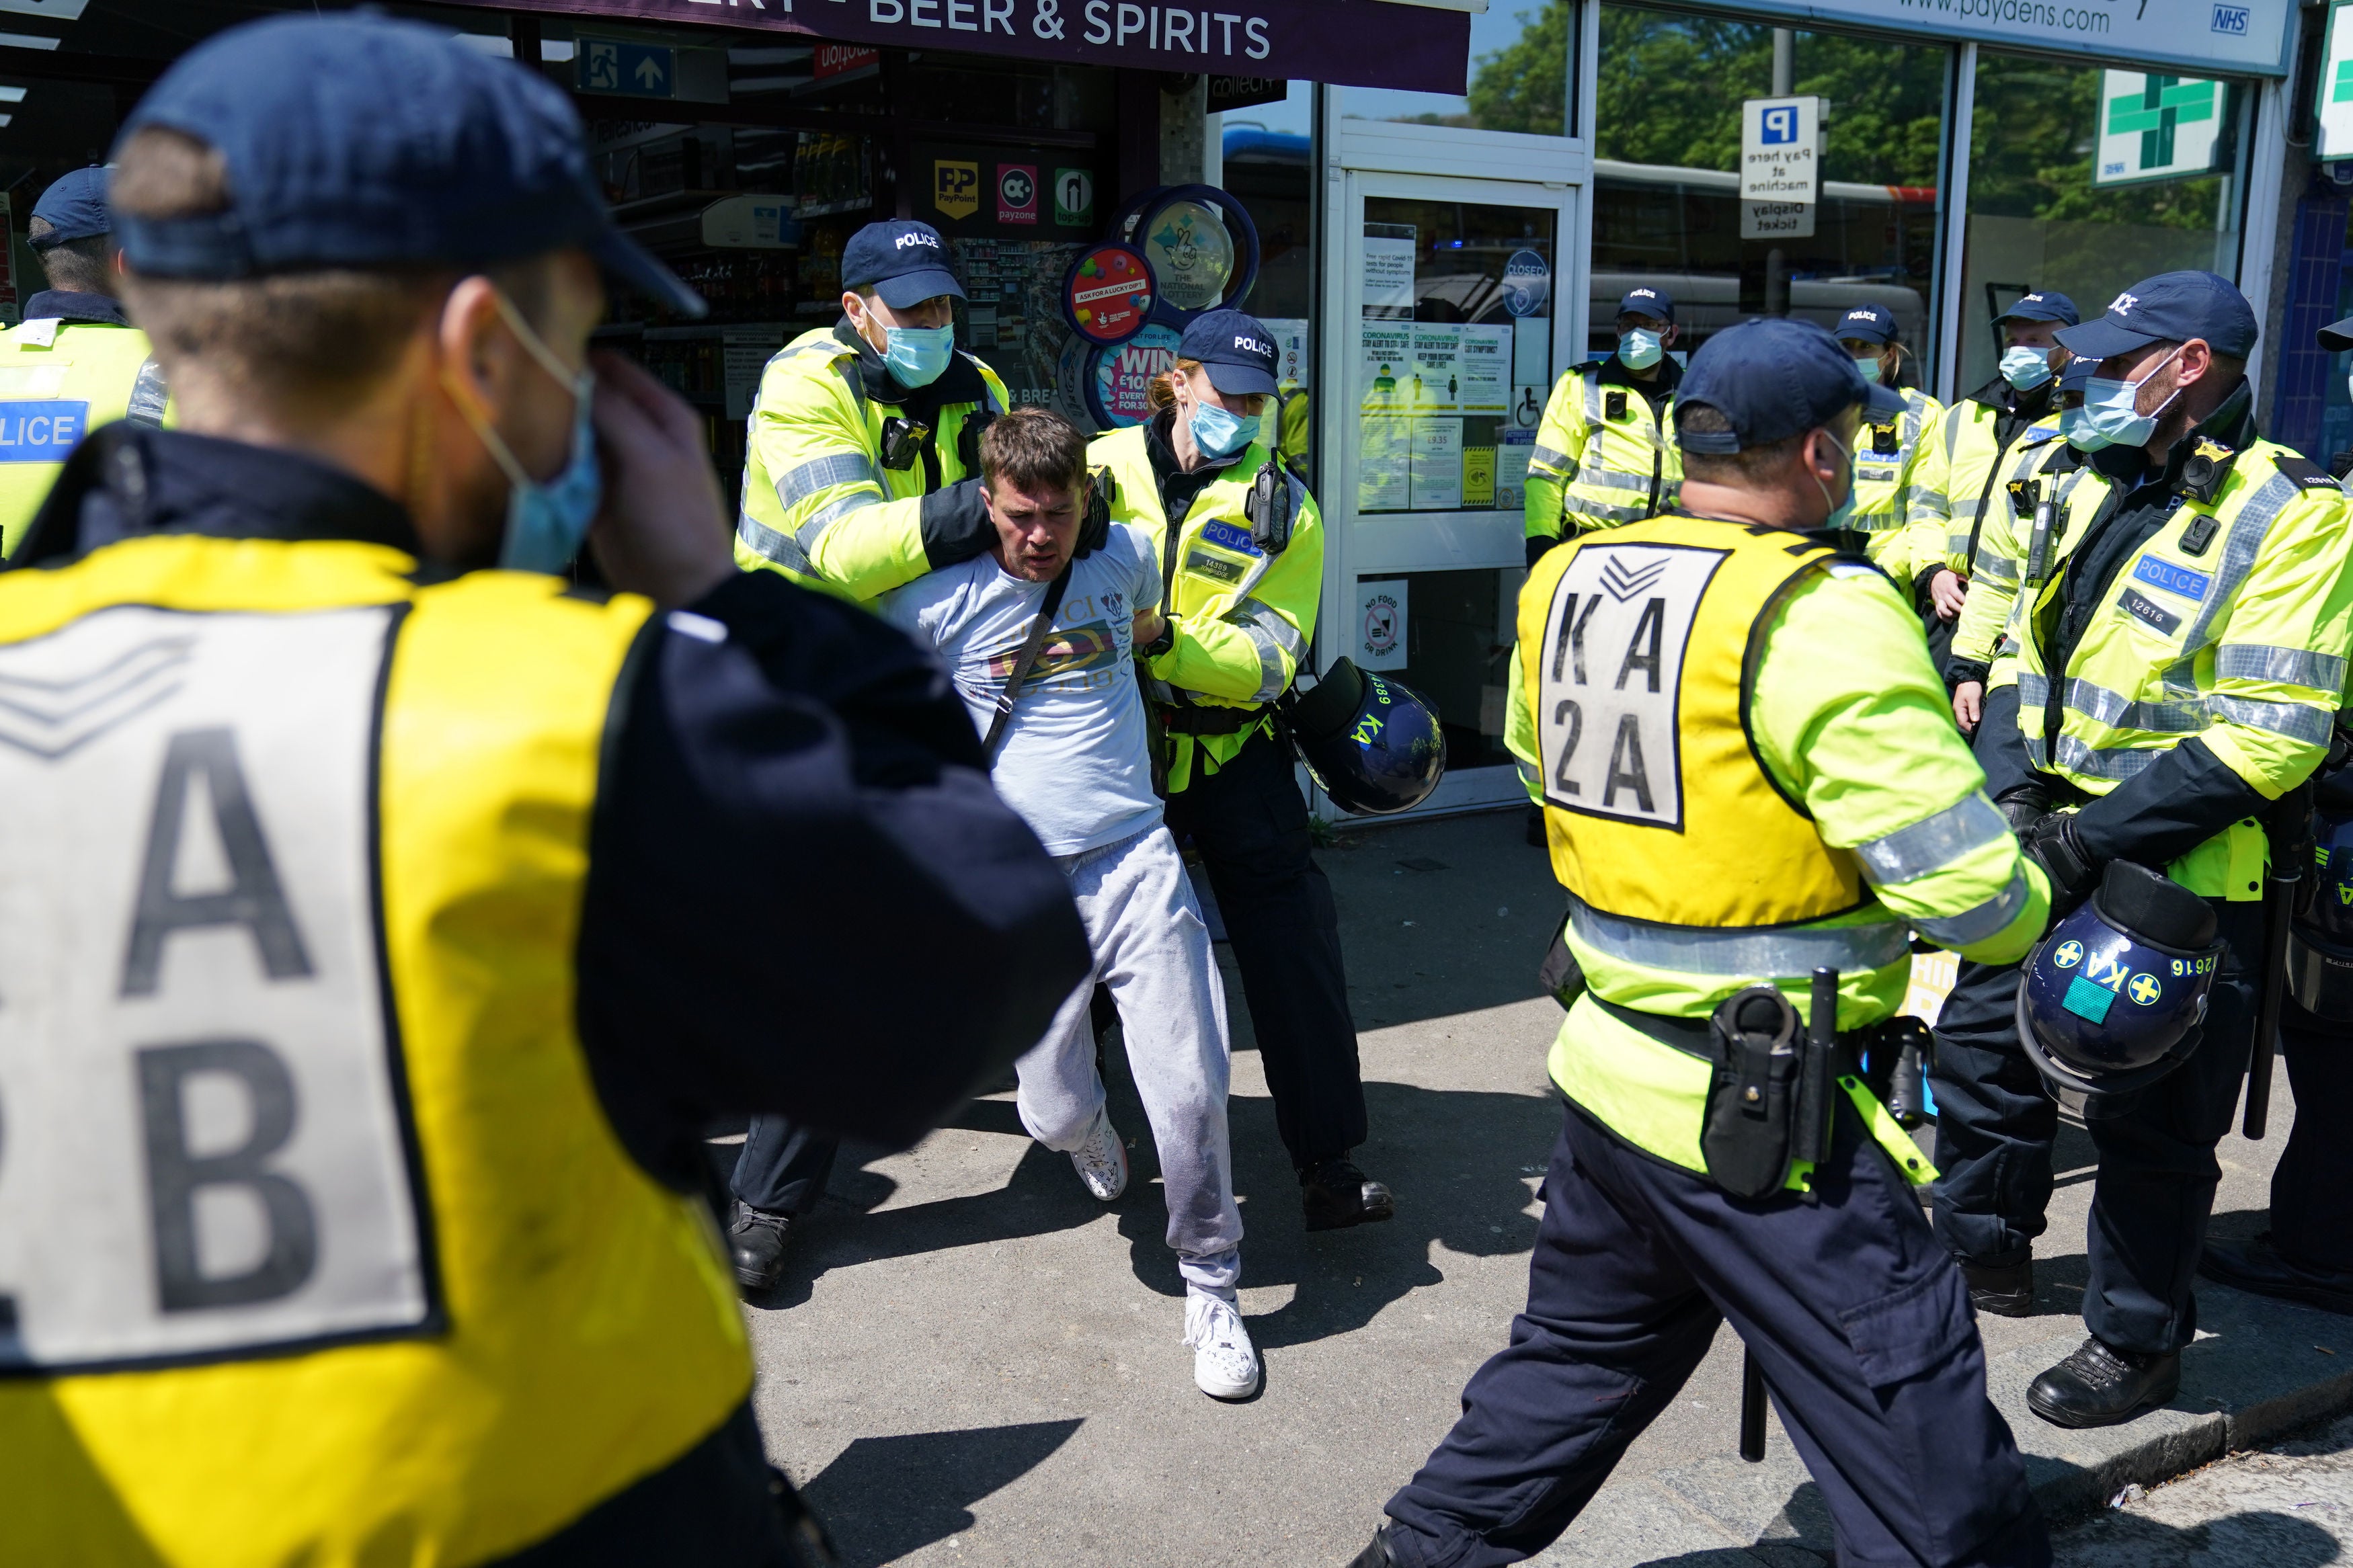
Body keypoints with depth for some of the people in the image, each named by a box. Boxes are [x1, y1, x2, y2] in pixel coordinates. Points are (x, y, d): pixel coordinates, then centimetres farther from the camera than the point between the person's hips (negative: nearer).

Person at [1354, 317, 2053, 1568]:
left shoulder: (1561, 585, 3)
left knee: (1575, 1360, 29)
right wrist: (2028, 901, 2)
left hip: (1612, 1072, 8)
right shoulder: (1823, 613, -19)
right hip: (1779, 1128, -7)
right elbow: (1966, 887, -20)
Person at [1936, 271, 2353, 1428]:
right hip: (2054, 856, 8)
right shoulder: (2110, 494, 10)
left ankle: (2138, 1343, 24)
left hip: (2182, 884, -7)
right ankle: (1985, 1256, 38)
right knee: (1983, 1048, 17)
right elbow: (2028, 654, 13)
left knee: (2147, 1124, 5)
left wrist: (2095, 836, -23)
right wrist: (2015, 791, -4)